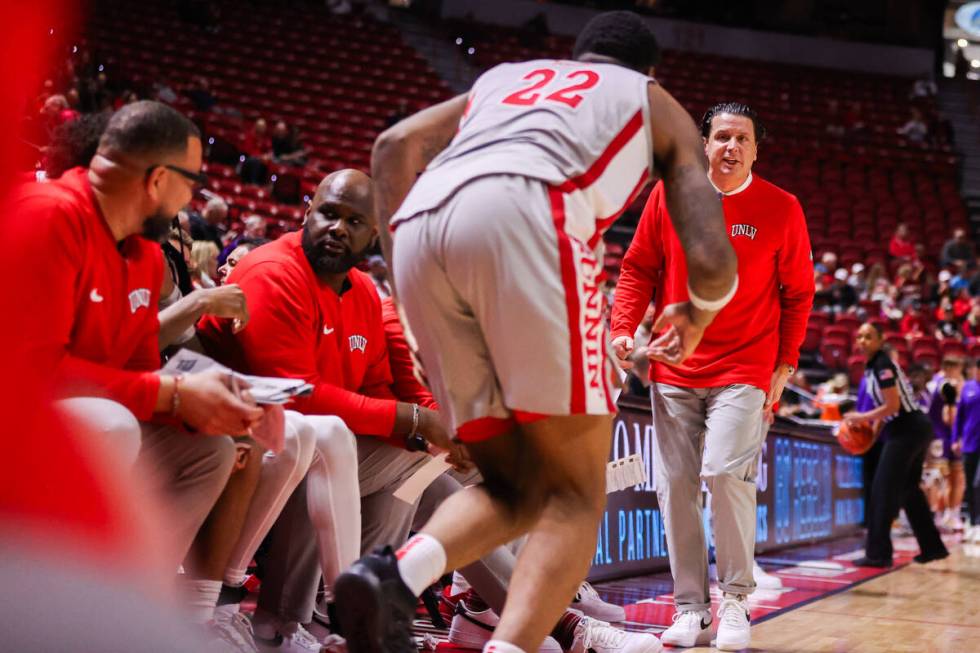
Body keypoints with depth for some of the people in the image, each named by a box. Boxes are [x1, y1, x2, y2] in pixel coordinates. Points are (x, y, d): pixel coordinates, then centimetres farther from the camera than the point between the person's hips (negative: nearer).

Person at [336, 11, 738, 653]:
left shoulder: (505, 75, 39)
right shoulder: (657, 103, 30)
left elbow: (396, 145, 20)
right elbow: (711, 262, 18)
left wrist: (405, 279, 23)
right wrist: (697, 319, 40)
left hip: (419, 226, 5)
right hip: (522, 212, -4)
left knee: (519, 485, 14)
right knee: (575, 492, 2)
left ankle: (398, 572, -13)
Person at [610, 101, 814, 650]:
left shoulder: (781, 208, 0)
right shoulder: (669, 195, 3)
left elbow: (799, 294, 5)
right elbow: (639, 269, 9)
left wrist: (785, 364, 0)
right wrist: (623, 328, -4)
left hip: (744, 370, -2)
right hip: (674, 369, 3)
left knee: (727, 472, -17)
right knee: (675, 484, 2)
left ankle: (737, 601, 1)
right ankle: (691, 607, 13)